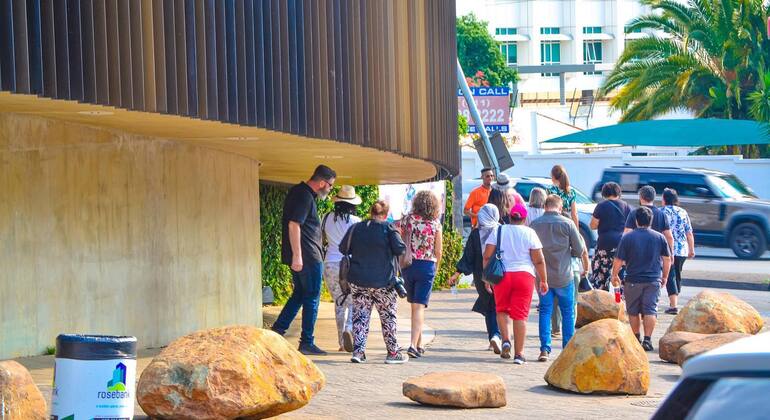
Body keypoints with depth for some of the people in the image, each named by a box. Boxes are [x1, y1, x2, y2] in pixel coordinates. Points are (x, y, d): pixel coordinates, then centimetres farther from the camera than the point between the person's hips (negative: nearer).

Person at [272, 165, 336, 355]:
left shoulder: (299, 192, 15)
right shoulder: (305, 196, -17)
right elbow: (294, 225, -24)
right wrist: (297, 256, -26)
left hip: (300, 257, 10)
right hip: (308, 257, -10)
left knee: (300, 294, 17)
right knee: (311, 298, -1)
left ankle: (277, 330, 12)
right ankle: (307, 343, 3)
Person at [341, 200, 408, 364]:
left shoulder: (356, 228, 3)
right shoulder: (388, 229, -8)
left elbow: (343, 249, 8)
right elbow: (400, 249, -13)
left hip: (358, 282, 3)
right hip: (383, 283, -3)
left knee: (360, 316, 8)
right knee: (388, 317, 9)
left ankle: (358, 351, -1)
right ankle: (393, 352, 13)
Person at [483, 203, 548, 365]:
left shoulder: (498, 231, 5)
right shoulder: (529, 233, 2)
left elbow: (487, 256, 1)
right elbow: (538, 260, -2)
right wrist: (543, 280, 6)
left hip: (501, 275, 1)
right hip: (524, 275, -1)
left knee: (502, 309, 19)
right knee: (520, 314, 1)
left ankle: (506, 340, -3)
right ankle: (519, 354, 0)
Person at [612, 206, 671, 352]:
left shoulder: (627, 237, -6)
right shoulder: (659, 238, 1)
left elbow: (618, 260, -5)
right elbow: (667, 259, 7)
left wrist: (614, 275, 10)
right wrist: (664, 277, 20)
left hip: (633, 281, -1)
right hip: (653, 280, 1)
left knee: (634, 311, 12)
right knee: (650, 310, 1)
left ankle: (636, 338, 20)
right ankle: (647, 340, -7)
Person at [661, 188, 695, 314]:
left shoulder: (662, 212, -3)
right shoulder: (683, 212, 9)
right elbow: (689, 233, 8)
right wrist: (692, 249, 13)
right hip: (682, 250, 4)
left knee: (670, 276, -6)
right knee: (677, 275, 18)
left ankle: (673, 305, -16)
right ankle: (673, 302, 28)